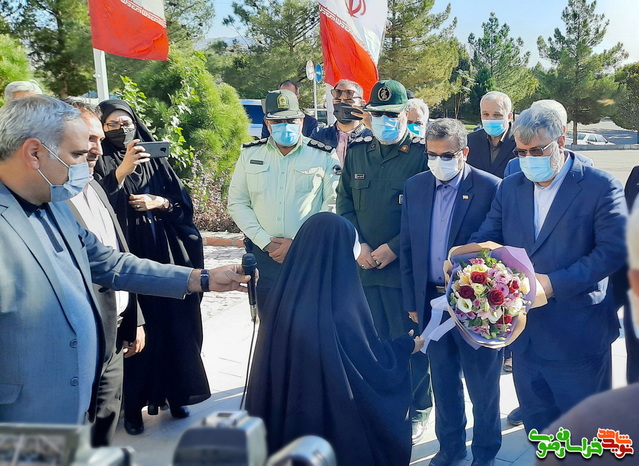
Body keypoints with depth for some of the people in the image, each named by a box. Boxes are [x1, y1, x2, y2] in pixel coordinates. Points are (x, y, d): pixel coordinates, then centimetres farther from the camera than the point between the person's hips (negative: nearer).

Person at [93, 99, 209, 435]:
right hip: (128, 254, -3)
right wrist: (121, 171, -24)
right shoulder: (101, 164, 3)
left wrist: (158, 202, -8)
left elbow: (183, 201, 9)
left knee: (174, 322, 5)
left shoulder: (154, 159, 11)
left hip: (166, 252, 3)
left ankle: (174, 393, 19)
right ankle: (133, 404, 11)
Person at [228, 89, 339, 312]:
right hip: (264, 255, 2)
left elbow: (333, 204, -3)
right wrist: (265, 242, -4)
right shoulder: (250, 154, 8)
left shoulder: (324, 156, 1)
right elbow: (237, 203, 7)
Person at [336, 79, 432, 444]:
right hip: (364, 265, 4)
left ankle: (418, 409, 25)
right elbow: (344, 202, 11)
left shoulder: (422, 153, -6)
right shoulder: (357, 151, 10)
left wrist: (394, 248, -14)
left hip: (406, 266, -4)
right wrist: (358, 245, -3)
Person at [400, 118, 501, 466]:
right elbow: (407, 248, 7)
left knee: (482, 383, 12)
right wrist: (412, 301, 6)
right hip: (431, 300, 4)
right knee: (443, 380, 18)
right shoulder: (415, 186, 3)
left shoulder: (490, 188, -12)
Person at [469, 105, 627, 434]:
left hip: (578, 334, -4)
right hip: (525, 329, 4)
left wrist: (556, 283, -23)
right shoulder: (509, 188, 7)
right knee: (536, 422, 19)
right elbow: (486, 239, 5)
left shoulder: (601, 186, -8)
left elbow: (613, 249, -15)